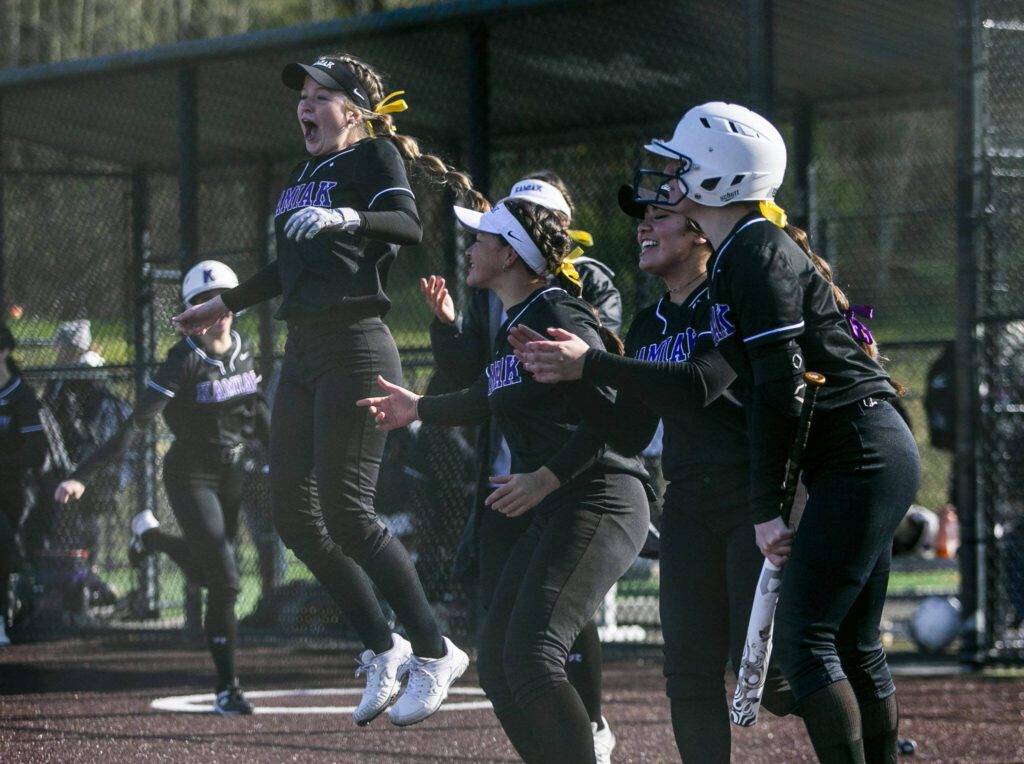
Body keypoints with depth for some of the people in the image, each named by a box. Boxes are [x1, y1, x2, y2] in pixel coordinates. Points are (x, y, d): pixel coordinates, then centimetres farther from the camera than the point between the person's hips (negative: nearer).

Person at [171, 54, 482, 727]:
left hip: (355, 349, -9)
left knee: (346, 511, -14)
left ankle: (434, 652, -2)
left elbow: (410, 227, -24)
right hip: (303, 353, 9)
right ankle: (383, 649, 14)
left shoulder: (374, 156, -6)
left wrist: (347, 218, -42)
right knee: (292, 510, 5)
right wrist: (225, 306, 36)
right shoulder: (303, 175, 19)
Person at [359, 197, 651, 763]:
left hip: (598, 504, -10)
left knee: (531, 658, -22)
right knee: (497, 664, 9)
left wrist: (545, 479, -24)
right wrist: (420, 408, 48)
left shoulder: (558, 316, -13)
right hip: (551, 517, 10)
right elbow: (487, 399, 36)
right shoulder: (514, 324, 17)